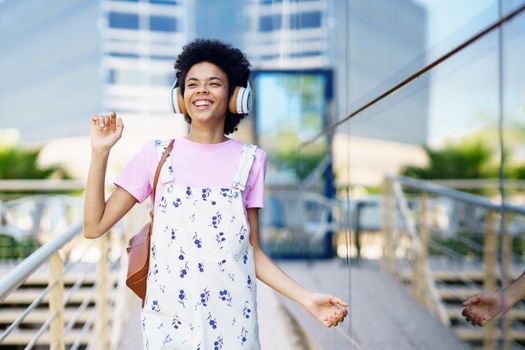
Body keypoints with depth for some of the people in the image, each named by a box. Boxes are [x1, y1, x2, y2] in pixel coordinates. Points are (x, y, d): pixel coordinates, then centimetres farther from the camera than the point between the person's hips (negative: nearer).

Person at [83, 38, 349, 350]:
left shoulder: (249, 161, 1)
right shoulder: (157, 155, 0)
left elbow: (252, 252, 5)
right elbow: (94, 226, -1)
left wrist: (306, 298, -5)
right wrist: (100, 152, -8)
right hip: (167, 322, 0)